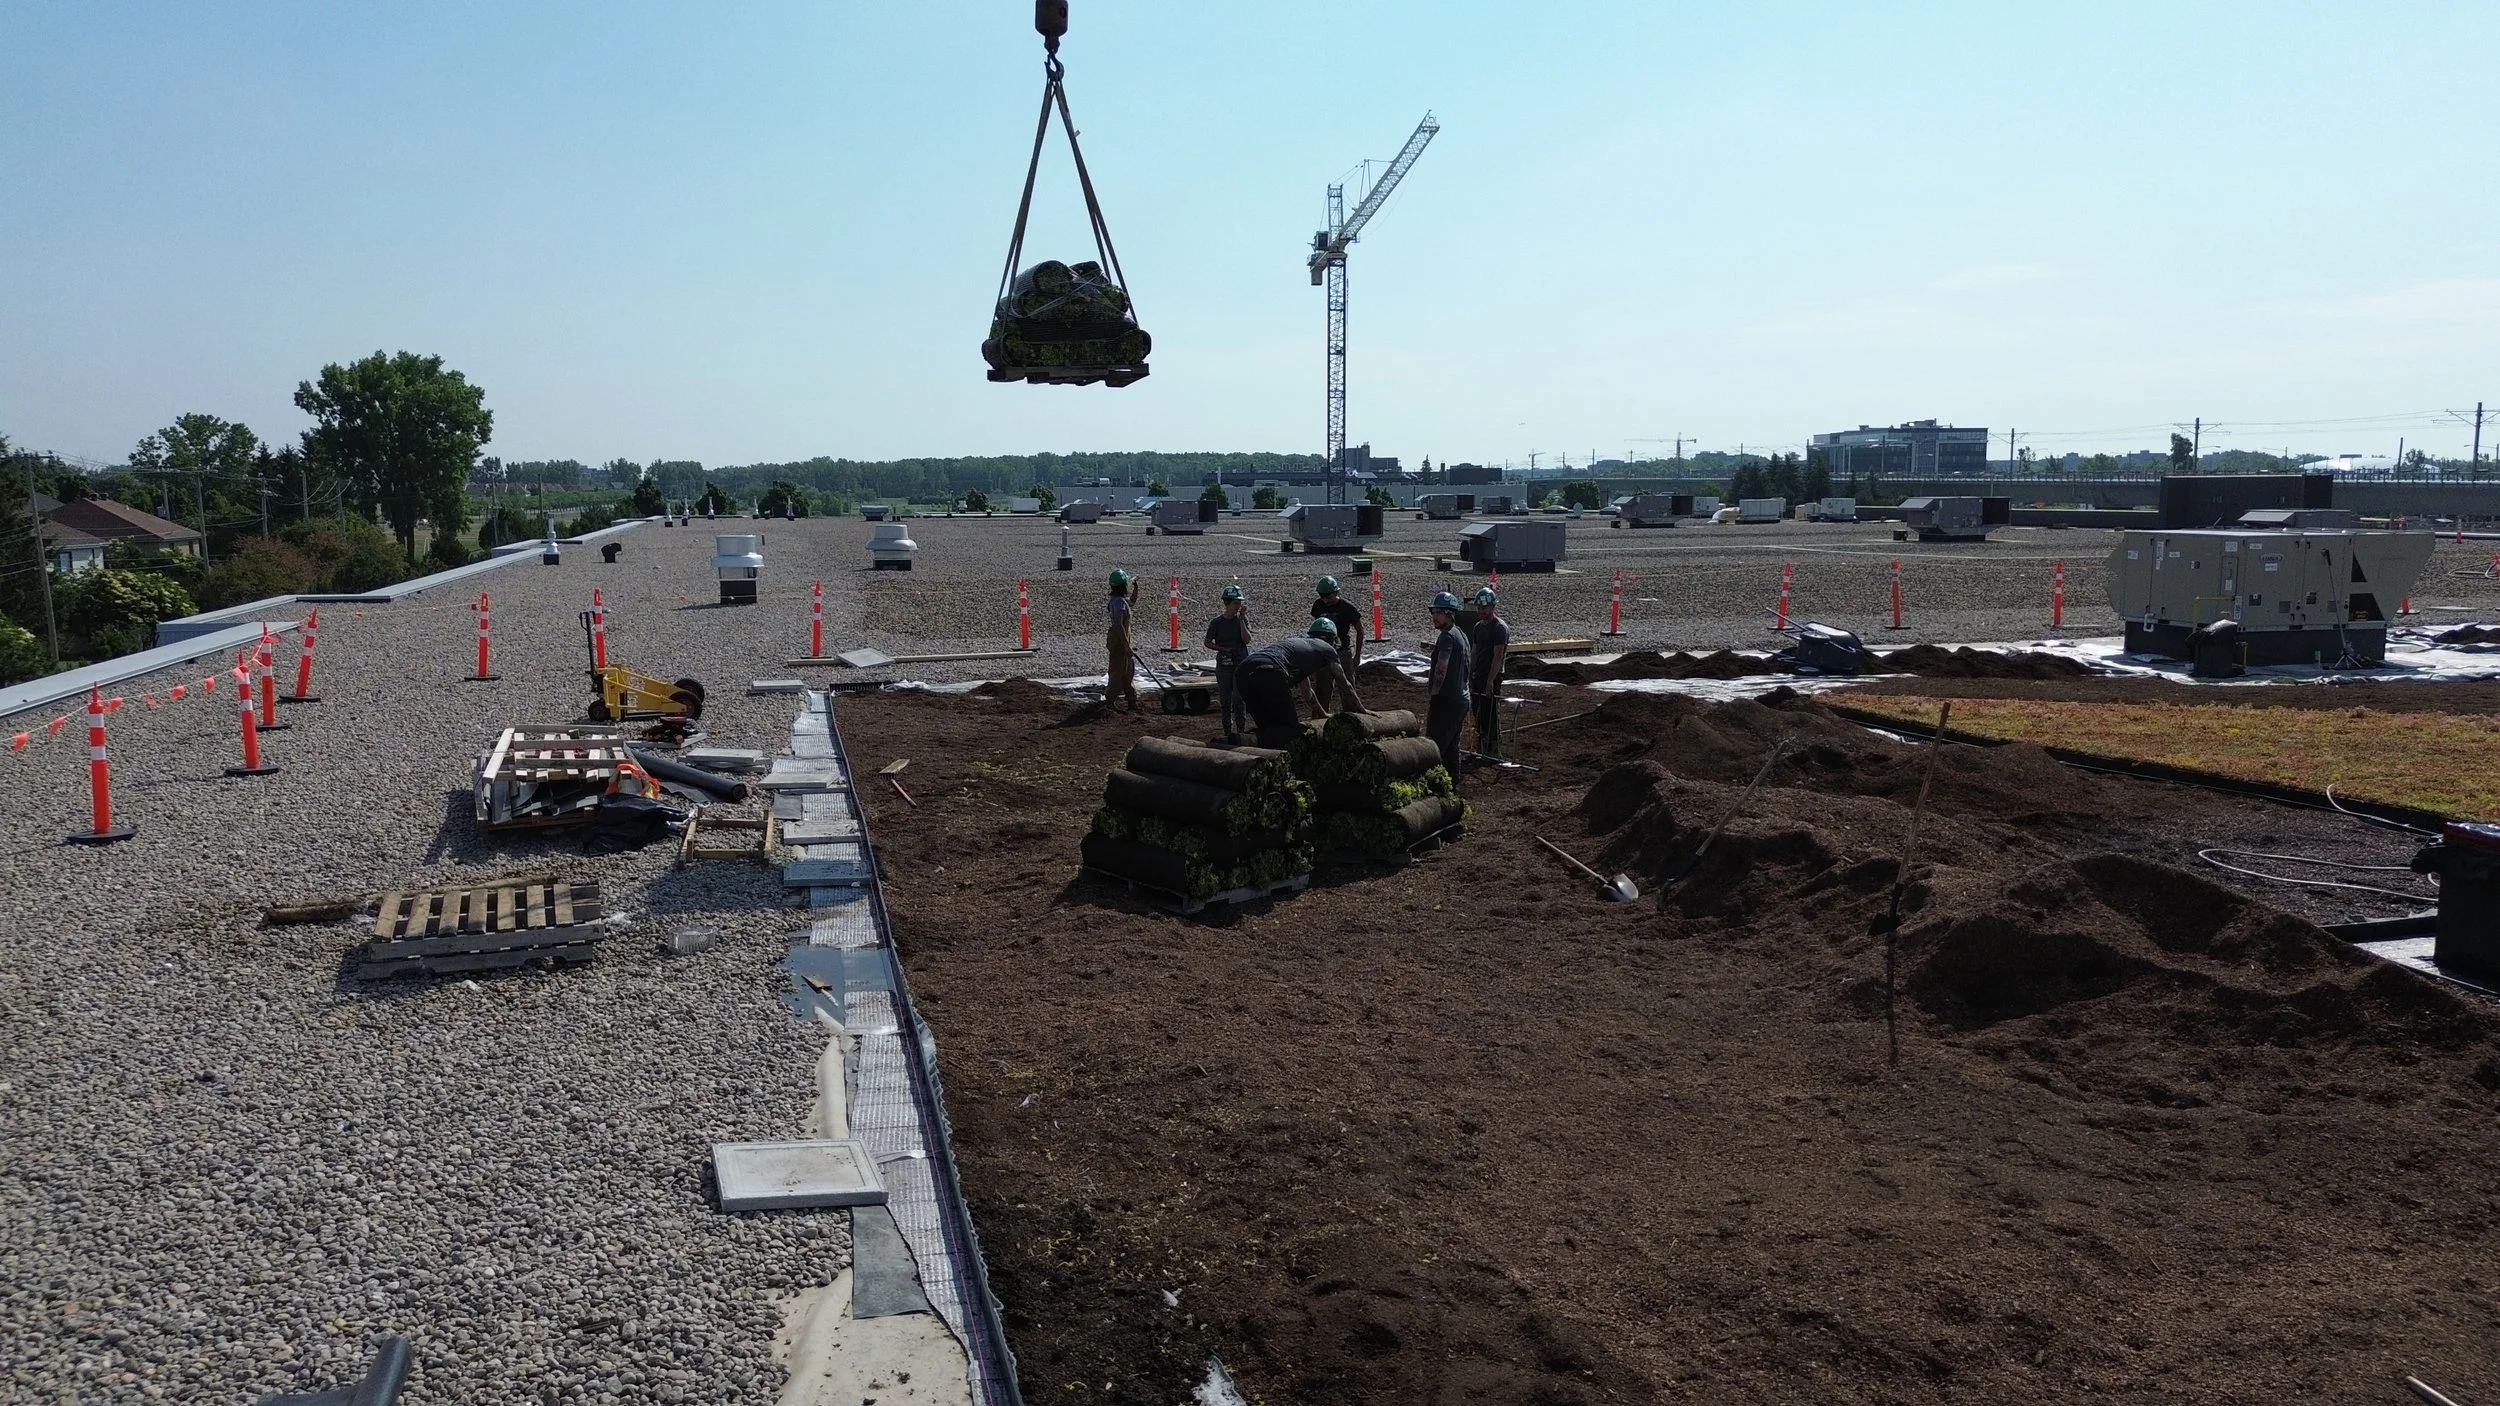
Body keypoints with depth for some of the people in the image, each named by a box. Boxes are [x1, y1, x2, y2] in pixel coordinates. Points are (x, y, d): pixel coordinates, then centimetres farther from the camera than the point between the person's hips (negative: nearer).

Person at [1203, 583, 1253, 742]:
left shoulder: (1242, 619, 2)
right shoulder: (1217, 622, 1)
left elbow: (1247, 639, -10)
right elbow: (1208, 642, 6)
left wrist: (1241, 619, -13)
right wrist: (1223, 649, -8)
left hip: (1241, 664, -1)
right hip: (1223, 664, 1)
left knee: (1238, 699, -9)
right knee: (1225, 700, 6)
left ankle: (1240, 731, -4)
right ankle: (1228, 732, 15)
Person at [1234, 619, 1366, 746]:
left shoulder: (1298, 642, 42)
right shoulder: (1326, 648, 22)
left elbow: (1306, 689, 54)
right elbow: (1345, 686, 27)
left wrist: (1323, 713, 64)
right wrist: (1361, 710, 42)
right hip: (1269, 673, -8)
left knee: (1270, 729, 15)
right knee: (1291, 728, -4)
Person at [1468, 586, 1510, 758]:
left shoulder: (1500, 627, -12)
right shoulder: (1478, 626, 14)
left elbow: (1498, 656, -17)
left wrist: (1490, 680, -21)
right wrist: (1469, 676, 13)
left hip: (1492, 678, -8)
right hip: (1478, 676, 8)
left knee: (1492, 715, -5)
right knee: (1479, 714, 11)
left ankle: (1494, 751, 0)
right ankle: (1481, 749, 18)